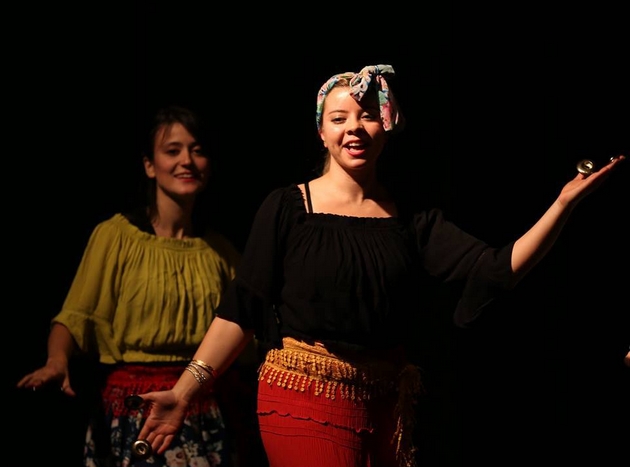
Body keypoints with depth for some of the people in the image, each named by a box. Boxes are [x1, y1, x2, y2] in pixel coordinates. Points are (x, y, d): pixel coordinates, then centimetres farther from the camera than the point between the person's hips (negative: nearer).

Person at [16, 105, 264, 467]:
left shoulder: (221, 250, 9)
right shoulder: (116, 236, -3)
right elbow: (76, 316, -8)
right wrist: (57, 361, -27)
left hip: (207, 419, 3)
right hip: (131, 416, -3)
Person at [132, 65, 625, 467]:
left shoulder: (413, 221, 7)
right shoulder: (288, 207, -2)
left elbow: (497, 269, -3)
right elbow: (241, 309, -6)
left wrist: (565, 203, -13)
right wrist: (185, 391, -15)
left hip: (387, 406, 4)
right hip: (305, 403, -4)